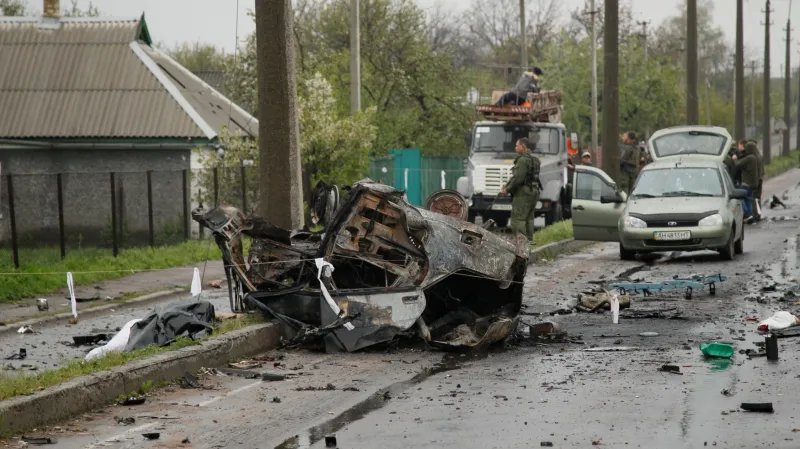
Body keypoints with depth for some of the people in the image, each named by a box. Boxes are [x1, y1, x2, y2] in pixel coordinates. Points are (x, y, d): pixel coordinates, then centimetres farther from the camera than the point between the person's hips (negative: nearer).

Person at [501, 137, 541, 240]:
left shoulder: (523, 160, -15)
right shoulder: (534, 159, 18)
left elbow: (518, 178, -21)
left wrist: (508, 190, -12)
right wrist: (508, 184, 15)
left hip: (523, 193, -10)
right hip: (533, 192, 10)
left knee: (518, 219, -9)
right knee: (528, 218, 15)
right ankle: (529, 240, 17)